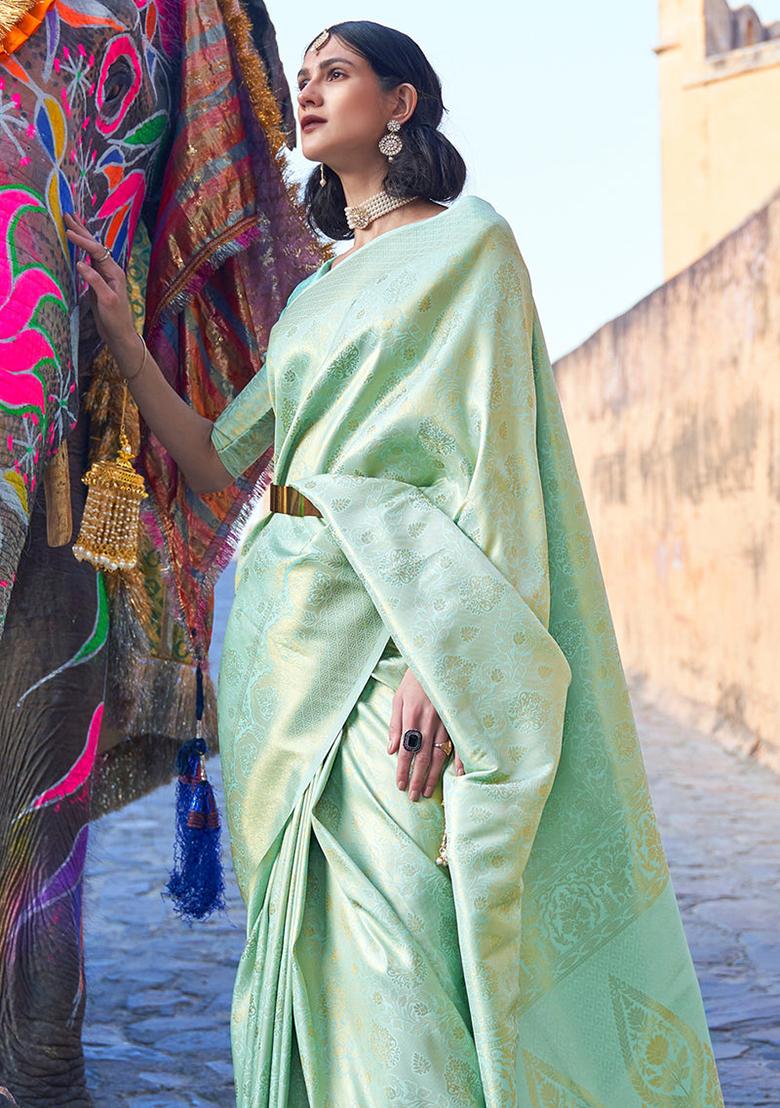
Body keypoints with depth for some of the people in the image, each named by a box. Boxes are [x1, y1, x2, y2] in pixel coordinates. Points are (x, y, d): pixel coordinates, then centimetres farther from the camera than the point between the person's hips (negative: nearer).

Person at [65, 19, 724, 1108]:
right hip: (292, 630, 7)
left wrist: (441, 656, -21)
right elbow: (215, 458, 18)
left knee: (396, 926, -10)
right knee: (314, 928, 9)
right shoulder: (316, 293, 21)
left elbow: (488, 459, -10)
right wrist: (118, 328, 10)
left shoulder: (469, 243, 1)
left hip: (393, 626, -7)